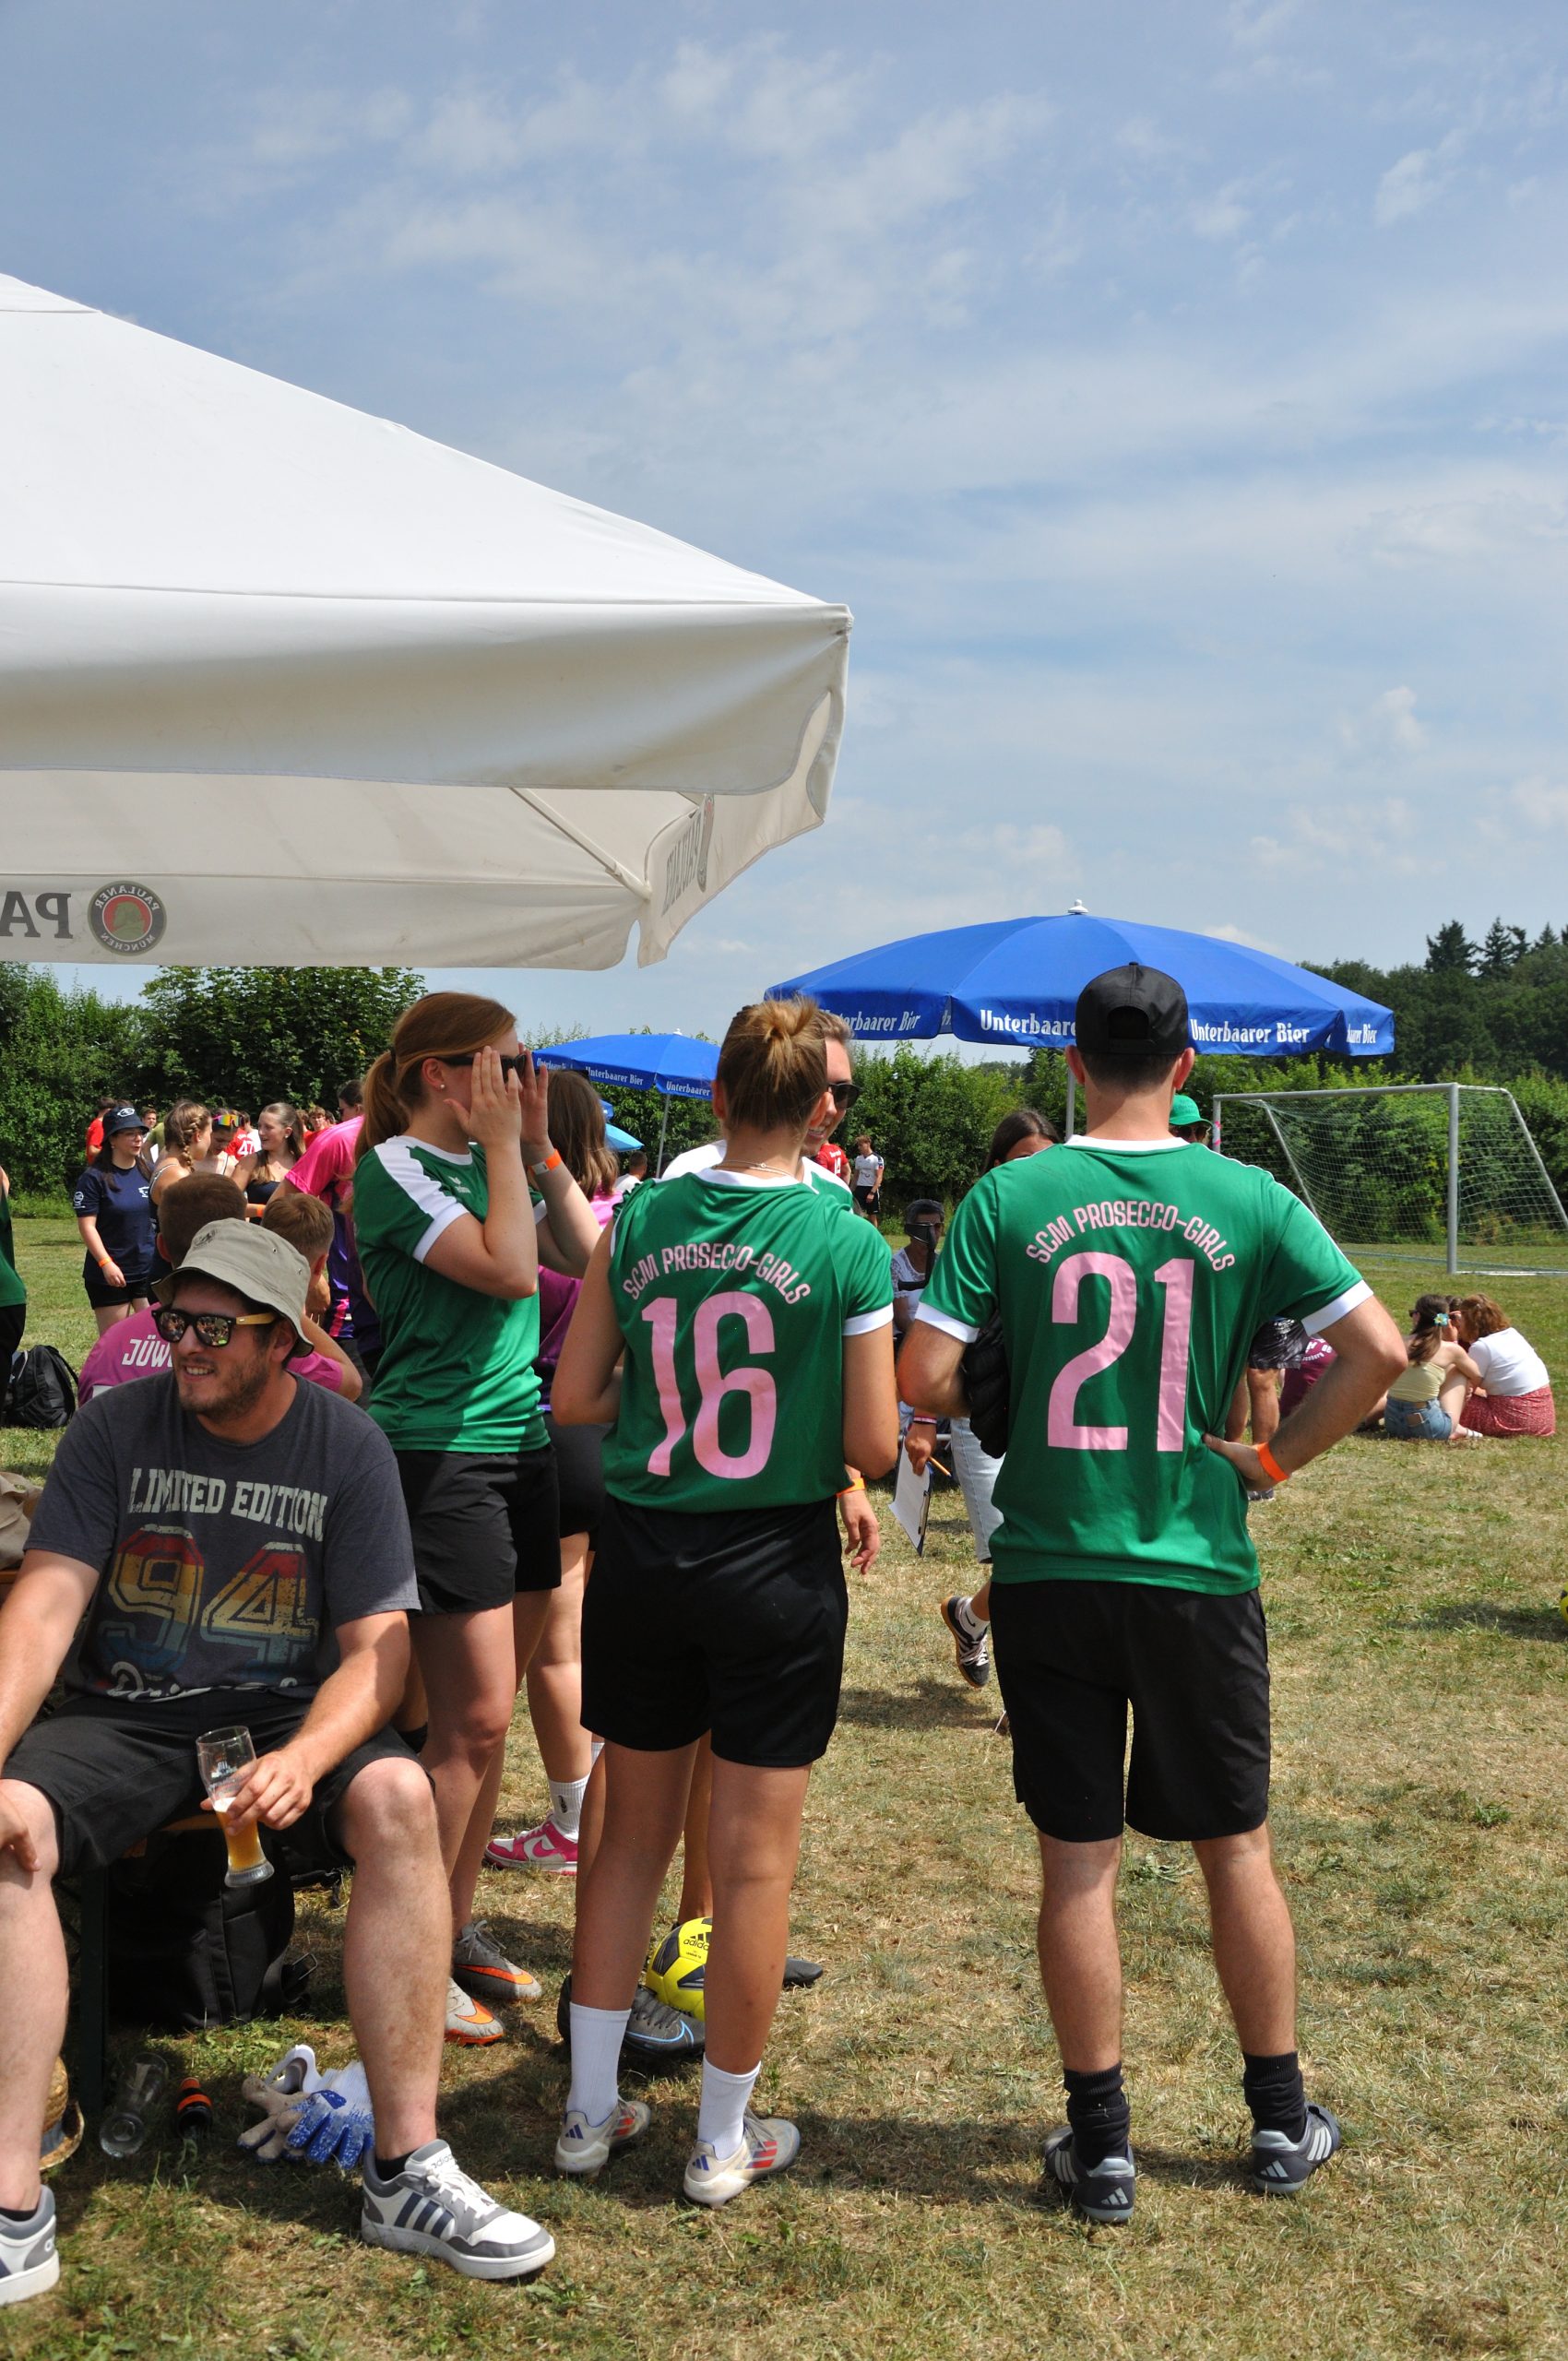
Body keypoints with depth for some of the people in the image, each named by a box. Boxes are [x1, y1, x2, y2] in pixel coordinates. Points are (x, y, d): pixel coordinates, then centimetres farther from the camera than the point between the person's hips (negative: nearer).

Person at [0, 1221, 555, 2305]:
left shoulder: (347, 1446, -4)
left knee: (399, 1796, -31)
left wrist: (303, 1759, -28)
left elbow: (378, 1644, -8)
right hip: (122, 1717, 1)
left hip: (286, 1714, 0)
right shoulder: (116, 1426, -3)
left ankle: (407, 2168, -21)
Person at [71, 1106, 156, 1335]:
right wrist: (106, 1263, -20)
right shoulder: (94, 1178, -8)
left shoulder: (147, 1173, 7)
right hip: (110, 1275, -4)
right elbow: (87, 1225, -12)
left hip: (149, 1270, 4)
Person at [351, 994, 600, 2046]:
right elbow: (507, 1268, -21)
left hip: (519, 1443, 8)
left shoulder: (490, 1162, 13)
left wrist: (539, 1147, 4)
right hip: (439, 1454, -8)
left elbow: (586, 1255, 8)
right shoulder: (396, 1168, -10)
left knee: (488, 1714, 12)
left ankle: (459, 1924, 23)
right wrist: (503, 1146, -12)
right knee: (474, 1718, -7)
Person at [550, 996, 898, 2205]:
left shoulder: (638, 1222, -3)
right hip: (776, 1563, -3)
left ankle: (592, 2106, 28)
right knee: (755, 1857, 8)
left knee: (634, 1834, 18)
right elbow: (874, 1446, -10)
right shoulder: (849, 1246, -12)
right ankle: (725, 2138, 21)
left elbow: (573, 1398, 0)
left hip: (642, 1554, 4)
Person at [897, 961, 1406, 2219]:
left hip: (1050, 1569, 0)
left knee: (1078, 1859, 9)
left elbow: (925, 1378, -11)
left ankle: (1100, 2141, 19)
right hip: (1198, 1566, 1)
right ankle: (1281, 2119, 30)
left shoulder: (1008, 1199, -6)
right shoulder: (1248, 1199, -5)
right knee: (1236, 1844, 16)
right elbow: (1379, 1347, -9)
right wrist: (1281, 1454, 3)